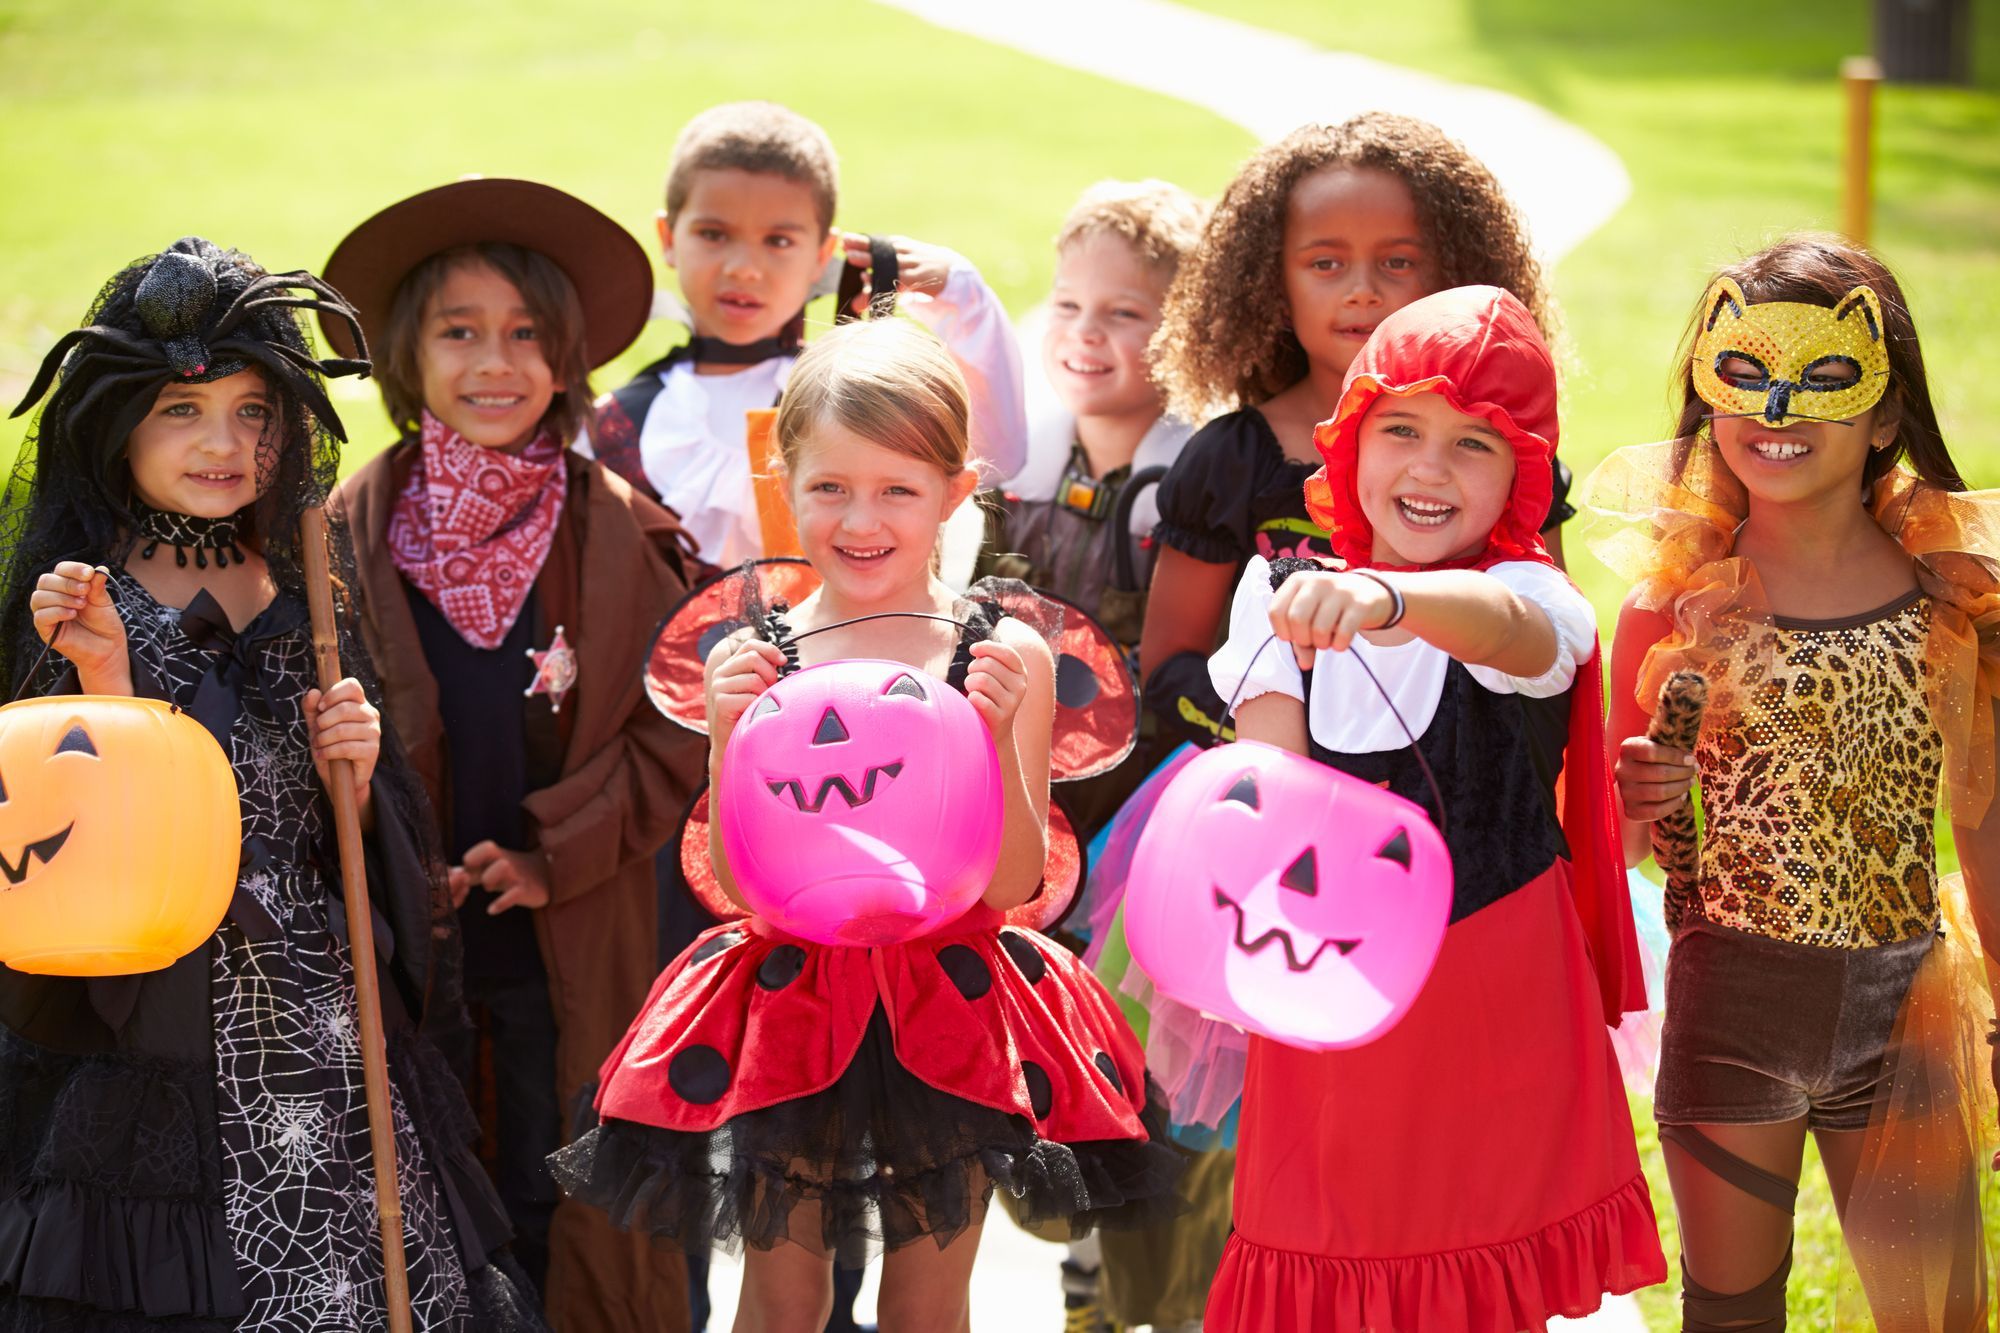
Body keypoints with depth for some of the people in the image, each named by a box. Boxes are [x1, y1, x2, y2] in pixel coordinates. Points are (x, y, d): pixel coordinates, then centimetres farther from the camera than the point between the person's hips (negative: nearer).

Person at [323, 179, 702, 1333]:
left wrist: (556, 850, -12)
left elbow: (677, 728, -4)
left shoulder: (626, 533, -4)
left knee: (563, 1206, 9)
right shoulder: (351, 531, -2)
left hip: (573, 952, -1)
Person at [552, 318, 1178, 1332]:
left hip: (948, 1014, -1)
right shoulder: (756, 657, -3)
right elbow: (741, 881, -4)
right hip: (792, 1010, 1)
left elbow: (1012, 886, -8)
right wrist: (728, 739, -17)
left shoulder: (1005, 657, -5)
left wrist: (996, 737, -21)